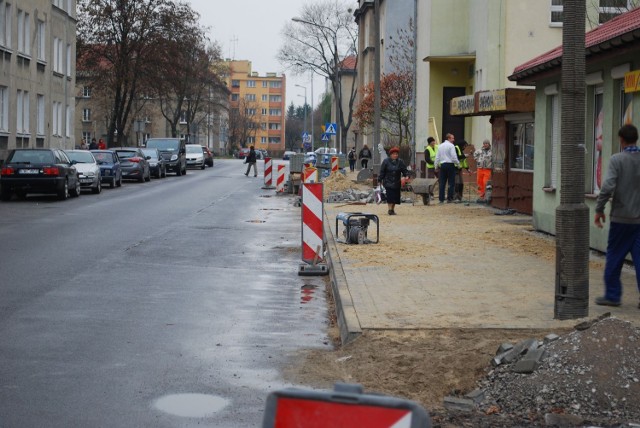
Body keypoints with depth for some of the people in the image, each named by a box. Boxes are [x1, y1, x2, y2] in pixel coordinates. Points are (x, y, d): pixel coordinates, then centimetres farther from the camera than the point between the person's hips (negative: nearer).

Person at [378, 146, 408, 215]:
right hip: (388, 182, -3)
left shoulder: (400, 162, 5)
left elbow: (404, 170, 1)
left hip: (397, 183, 3)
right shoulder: (386, 161, -2)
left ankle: (393, 209, 19)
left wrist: (407, 175, -18)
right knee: (390, 196, -12)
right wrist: (380, 180, -1)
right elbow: (382, 171, 1)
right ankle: (390, 209, -8)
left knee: (395, 196, 5)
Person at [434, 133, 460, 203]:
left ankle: (441, 199, 4)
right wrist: (458, 164, 0)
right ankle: (449, 198, -2)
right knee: (451, 183, 0)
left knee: (442, 183, 6)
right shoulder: (451, 146, -7)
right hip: (450, 165, -6)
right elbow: (454, 157, -12)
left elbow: (437, 157, 13)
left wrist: (436, 167, 18)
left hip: (442, 165, 6)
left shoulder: (440, 146, 12)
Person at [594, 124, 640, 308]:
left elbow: (608, 186, -19)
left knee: (614, 258, 9)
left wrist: (599, 209, -8)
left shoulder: (617, 159, -11)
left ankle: (612, 295, 15)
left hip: (621, 218, -3)